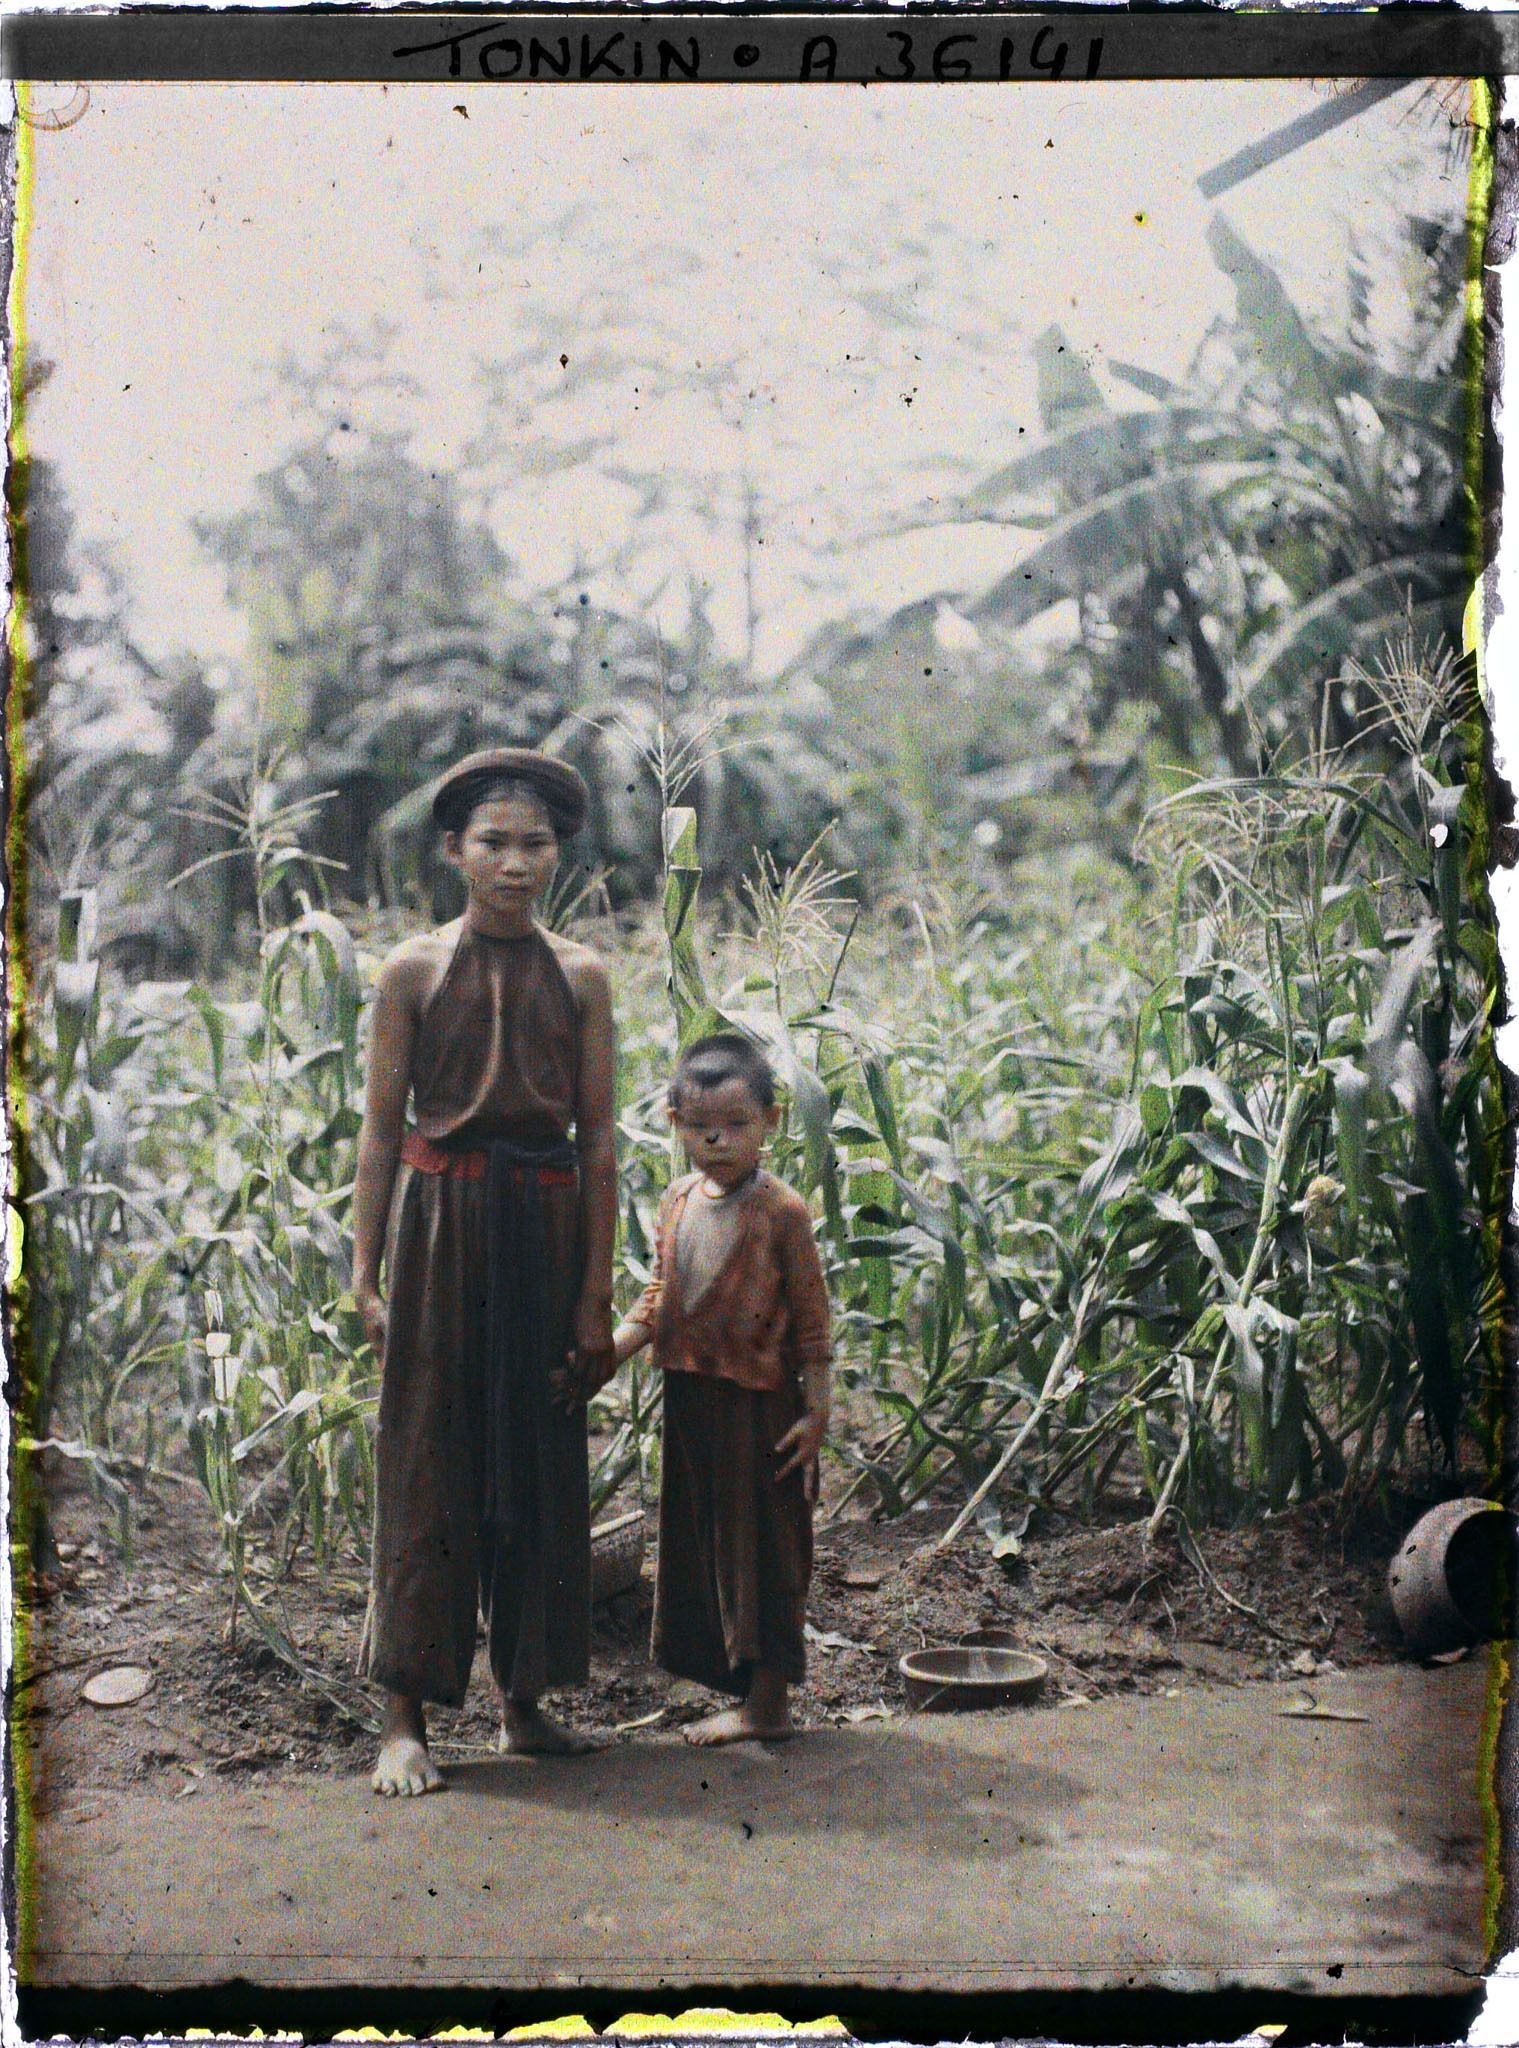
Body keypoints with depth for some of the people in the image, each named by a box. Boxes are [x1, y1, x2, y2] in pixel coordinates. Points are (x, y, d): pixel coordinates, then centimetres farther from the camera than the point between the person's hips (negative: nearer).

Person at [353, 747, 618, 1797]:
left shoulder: (579, 975, 5)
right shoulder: (414, 971, 2)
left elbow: (600, 1139, 3)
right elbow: (381, 1131, 2)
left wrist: (597, 1294, -1)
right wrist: (365, 1276, -4)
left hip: (547, 1226, 2)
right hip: (440, 1222, -2)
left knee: (544, 1463, 7)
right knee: (427, 1463, -1)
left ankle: (525, 1698, 19)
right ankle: (405, 1718, 4)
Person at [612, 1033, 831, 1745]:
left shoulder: (781, 1210, -10)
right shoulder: (678, 1202, 8)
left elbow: (811, 1318, -9)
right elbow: (658, 1301, 13)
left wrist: (816, 1410, -11)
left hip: (759, 1405, -7)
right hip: (690, 1400, 7)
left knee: (761, 1548, 1)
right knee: (703, 1548, 12)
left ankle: (767, 1703, 10)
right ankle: (748, 1689, 24)